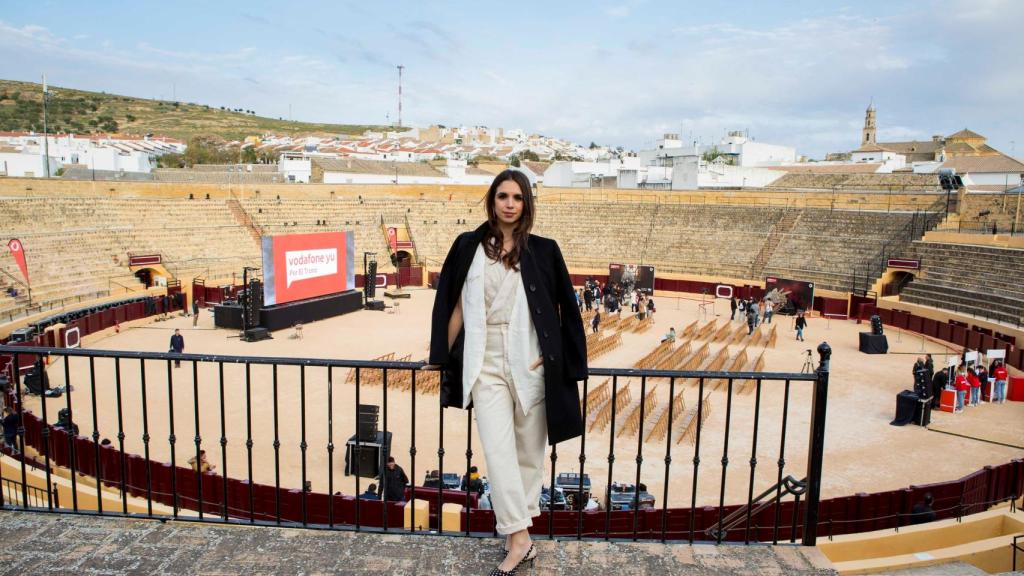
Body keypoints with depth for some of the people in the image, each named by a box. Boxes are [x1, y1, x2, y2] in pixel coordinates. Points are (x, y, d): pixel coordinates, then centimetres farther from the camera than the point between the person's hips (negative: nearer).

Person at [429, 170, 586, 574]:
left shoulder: (543, 251, 2)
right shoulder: (468, 247, 4)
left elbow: (563, 308, 5)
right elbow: (455, 307, 8)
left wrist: (551, 357, -2)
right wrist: (446, 360, 11)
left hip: (529, 361, 0)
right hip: (485, 362, 0)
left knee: (529, 448, 8)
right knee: (498, 448, -6)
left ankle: (518, 527, 23)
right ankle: (520, 538, 1)